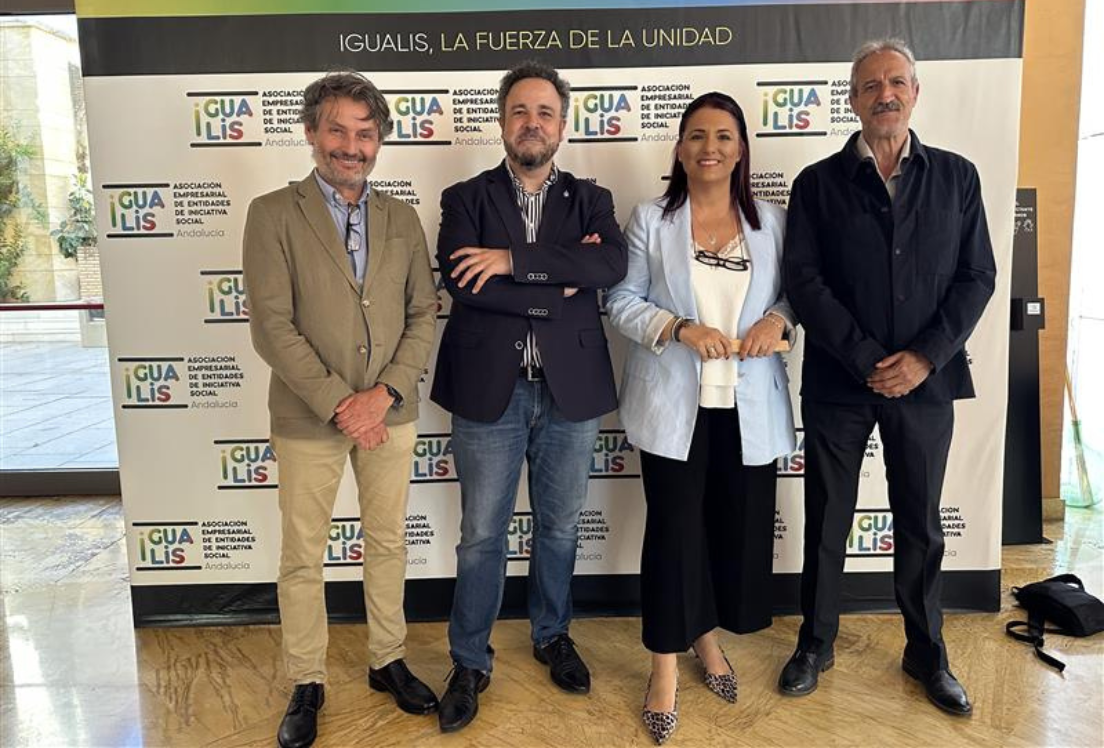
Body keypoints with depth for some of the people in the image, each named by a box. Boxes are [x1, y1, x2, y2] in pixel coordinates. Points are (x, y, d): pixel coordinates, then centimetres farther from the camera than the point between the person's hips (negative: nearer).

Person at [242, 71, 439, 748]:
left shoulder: (402, 218, 6)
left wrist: (385, 393, -11)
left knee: (388, 543, 16)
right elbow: (273, 326, -12)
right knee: (303, 558, 10)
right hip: (309, 418, -3)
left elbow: (424, 315, 2)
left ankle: (388, 661, 35)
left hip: (390, 413, 3)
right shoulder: (273, 214, -5)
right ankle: (307, 683, 29)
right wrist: (339, 402, -16)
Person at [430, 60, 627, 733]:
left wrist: (512, 258, -20)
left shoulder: (590, 200, 7)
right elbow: (461, 282, -15)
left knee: (560, 526, 17)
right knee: (482, 536, 8)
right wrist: (555, 291, -15)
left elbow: (614, 263, -15)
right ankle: (470, 664, 26)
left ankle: (553, 636, 39)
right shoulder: (466, 199, 3)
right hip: (490, 392, -1)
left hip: (570, 392, 2)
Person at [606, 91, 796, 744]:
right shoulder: (650, 220, 0)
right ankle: (666, 665, 18)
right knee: (674, 529, 2)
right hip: (674, 404, -3)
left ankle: (709, 634, 36)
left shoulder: (772, 221, 7)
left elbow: (794, 293, 13)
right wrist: (680, 329, -18)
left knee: (741, 526, 11)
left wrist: (777, 320, -10)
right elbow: (623, 303, -2)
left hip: (750, 406, 3)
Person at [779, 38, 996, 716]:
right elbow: (804, 280, -7)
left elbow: (977, 277, 2)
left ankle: (928, 653, 31)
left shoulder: (956, 176, 6)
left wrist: (924, 357, -11)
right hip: (839, 381, -1)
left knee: (920, 524, 13)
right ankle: (816, 644, 26)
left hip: (926, 380, 2)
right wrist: (867, 360, -13)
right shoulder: (818, 183, 1)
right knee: (827, 521, 9)